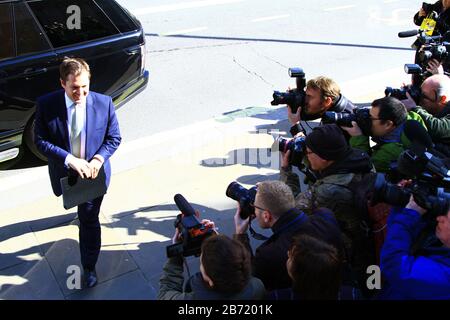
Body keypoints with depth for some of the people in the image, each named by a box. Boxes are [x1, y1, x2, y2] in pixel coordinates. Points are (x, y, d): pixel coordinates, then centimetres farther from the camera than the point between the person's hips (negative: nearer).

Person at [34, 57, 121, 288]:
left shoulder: (104, 103, -18)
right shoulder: (46, 104, -18)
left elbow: (114, 138, -8)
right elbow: (40, 140, -14)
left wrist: (98, 160, -24)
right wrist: (70, 159, -27)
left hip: (93, 172, -2)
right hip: (65, 173, 2)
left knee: (89, 219, 7)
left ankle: (89, 266, 27)